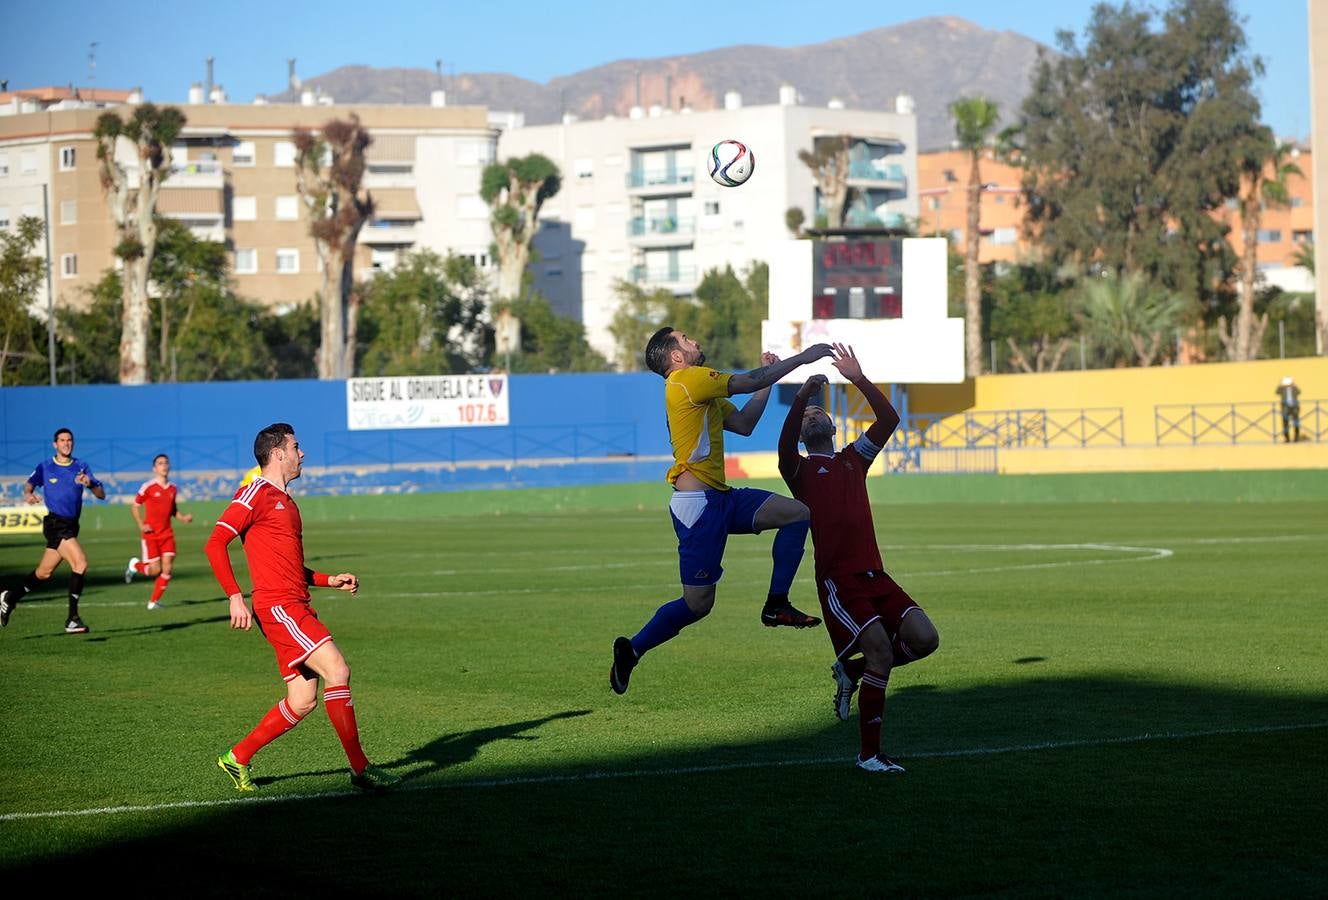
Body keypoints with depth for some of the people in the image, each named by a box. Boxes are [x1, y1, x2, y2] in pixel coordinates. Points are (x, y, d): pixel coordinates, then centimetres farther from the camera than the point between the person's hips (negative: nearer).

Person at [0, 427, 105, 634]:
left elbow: (101, 495, 3)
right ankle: (72, 620, -18)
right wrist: (28, 494, -6)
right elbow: (30, 483, 17)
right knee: (80, 563, -22)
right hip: (55, 523, -5)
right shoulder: (45, 467, 2)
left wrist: (90, 484, -18)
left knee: (44, 573, 14)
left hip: (71, 526, 5)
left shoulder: (81, 467, 8)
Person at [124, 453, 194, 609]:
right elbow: (135, 507, -1)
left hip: (167, 533, 5)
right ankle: (135, 565, 27)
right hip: (151, 533, -5)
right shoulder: (148, 487, -8)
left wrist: (183, 517, 2)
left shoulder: (172, 488, 8)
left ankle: (154, 601, 6)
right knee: (155, 570, -6)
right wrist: (141, 525, -14)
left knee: (167, 569, -5)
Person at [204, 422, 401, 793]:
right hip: (278, 607, -10)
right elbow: (215, 544, -13)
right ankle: (360, 769, -14)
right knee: (337, 670, -17)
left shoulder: (286, 501, 23)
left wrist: (330, 580, 17)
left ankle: (237, 758, 18)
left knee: (303, 701, 6)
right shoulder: (257, 494, -5)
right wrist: (235, 597, -21)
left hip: (297, 608, 10)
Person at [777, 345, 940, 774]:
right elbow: (785, 446, -16)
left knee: (923, 638, -10)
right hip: (838, 580, -5)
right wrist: (802, 396, -26)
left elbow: (889, 418, 11)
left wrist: (859, 379, 3)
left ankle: (852, 672, 15)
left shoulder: (853, 459, 21)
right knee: (881, 649, -18)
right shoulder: (799, 469, 7)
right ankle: (869, 755, -7)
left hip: (874, 575, 5)